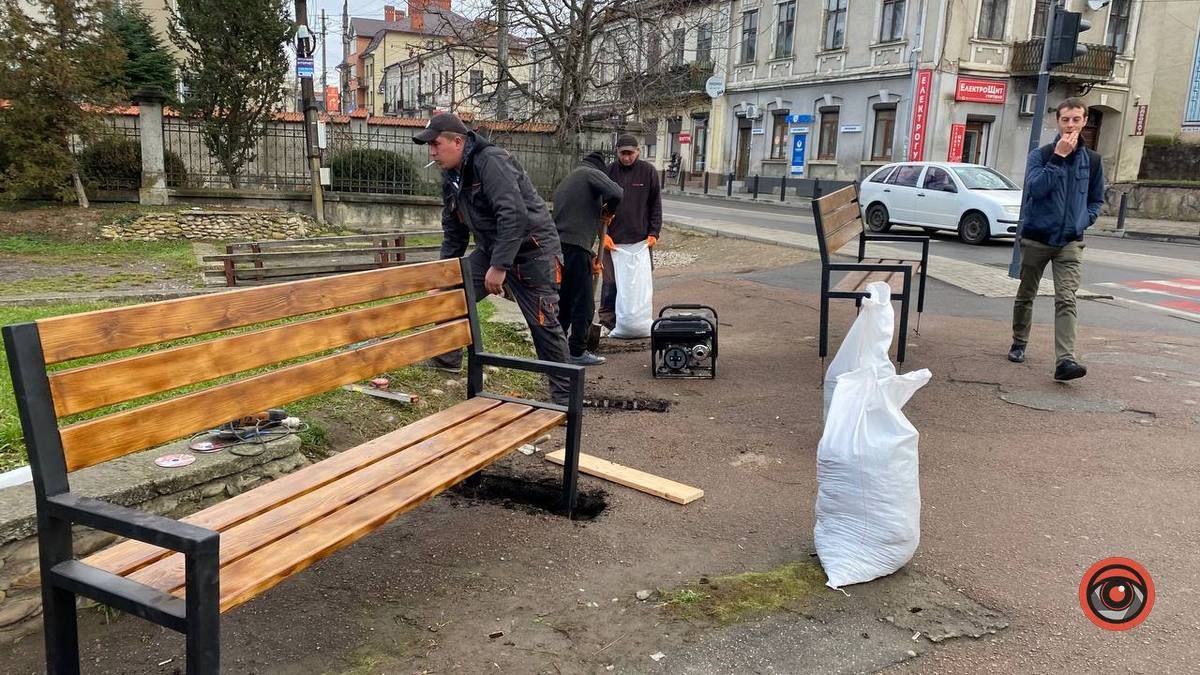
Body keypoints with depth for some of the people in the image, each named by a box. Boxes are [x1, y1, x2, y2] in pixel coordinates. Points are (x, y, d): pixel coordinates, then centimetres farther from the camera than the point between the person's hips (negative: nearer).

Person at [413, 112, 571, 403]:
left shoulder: (491, 162, -22)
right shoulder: (451, 177, 7)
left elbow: (514, 215, -31)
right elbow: (454, 232, 16)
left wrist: (500, 266, -31)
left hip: (531, 251, -8)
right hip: (491, 249, 8)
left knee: (543, 324, -5)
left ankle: (563, 395, 7)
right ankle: (447, 358, 22)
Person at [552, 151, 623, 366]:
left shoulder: (566, 181, 29)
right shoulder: (592, 173, 2)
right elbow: (616, 193, -18)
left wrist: (591, 255, 30)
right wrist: (609, 210, 5)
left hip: (558, 246, 9)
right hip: (576, 247, -8)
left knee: (564, 301, 19)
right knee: (583, 303, -1)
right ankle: (578, 352, 3)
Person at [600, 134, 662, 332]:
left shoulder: (648, 171, 2)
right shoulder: (608, 171, 1)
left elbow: (656, 205, 6)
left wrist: (653, 233, -2)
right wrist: (603, 233, -6)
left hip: (640, 239, 1)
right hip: (613, 239, 0)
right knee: (610, 281, -1)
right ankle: (607, 320, 10)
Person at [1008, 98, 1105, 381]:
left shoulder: (1092, 160, 7)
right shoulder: (1040, 155, -2)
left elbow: (1096, 199, 16)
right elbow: (1035, 188, -19)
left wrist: (1083, 221, 0)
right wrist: (1058, 156, -21)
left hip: (1070, 242, 1)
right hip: (1035, 238, 0)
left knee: (1066, 300, -14)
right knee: (1026, 295, 13)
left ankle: (1065, 360, -22)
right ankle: (1018, 344, 31)